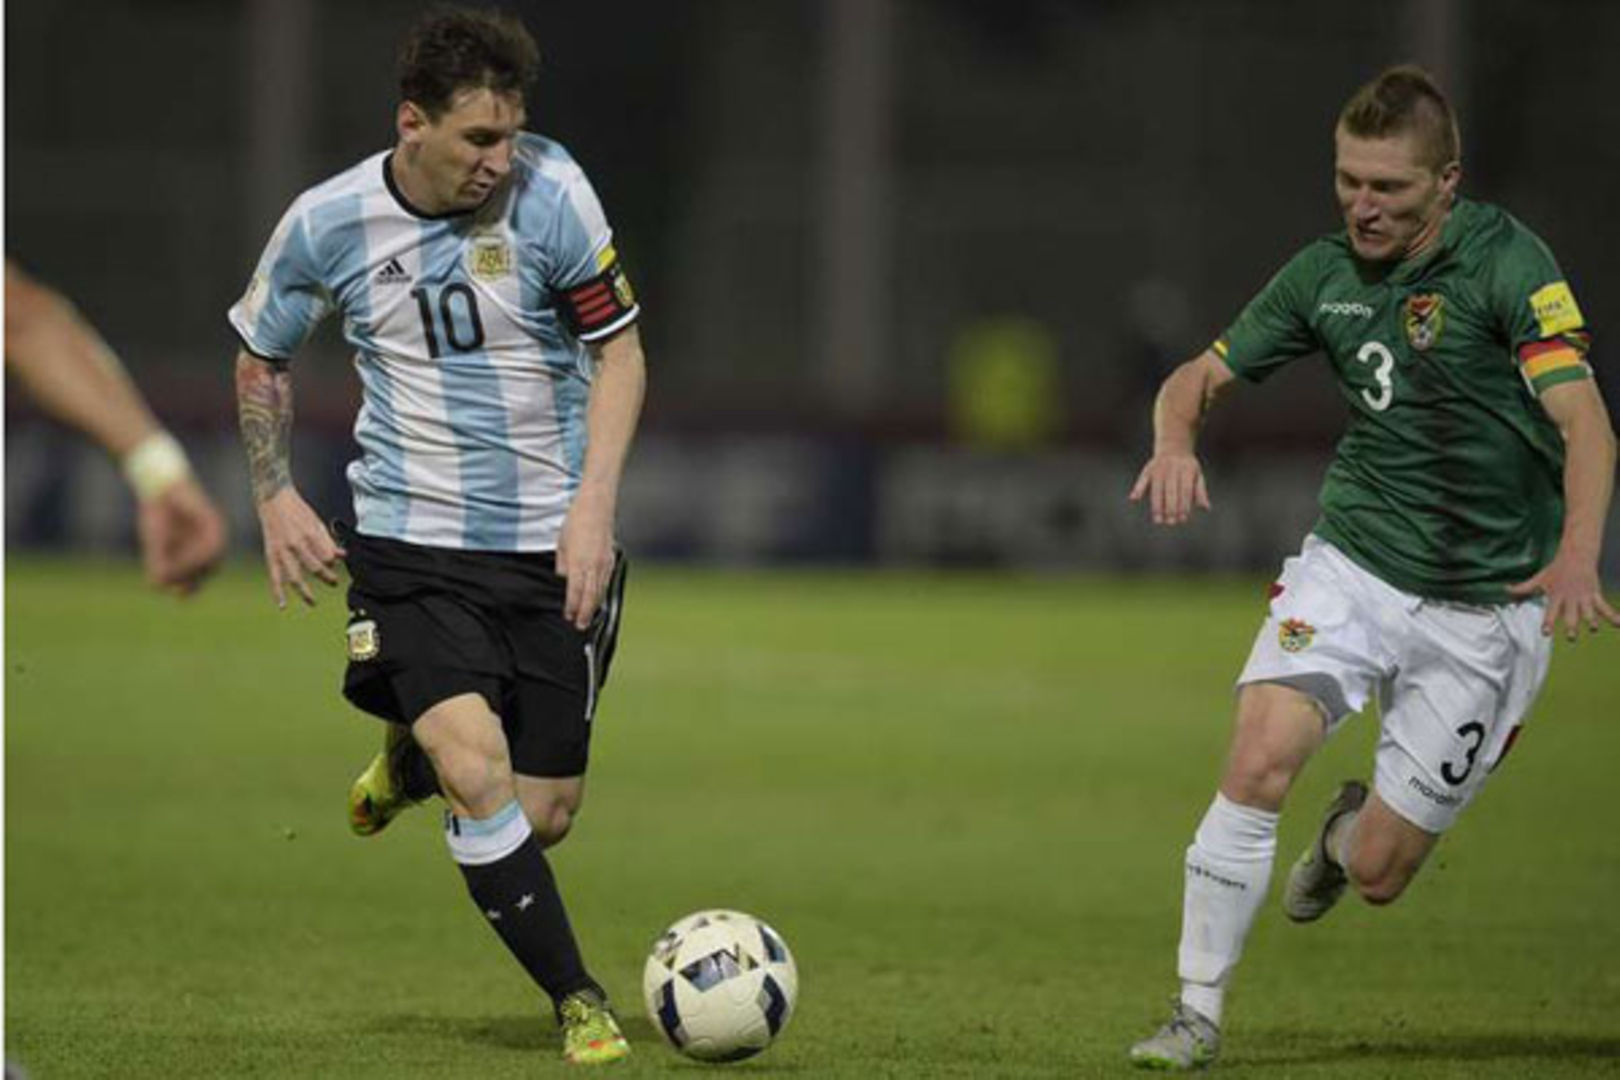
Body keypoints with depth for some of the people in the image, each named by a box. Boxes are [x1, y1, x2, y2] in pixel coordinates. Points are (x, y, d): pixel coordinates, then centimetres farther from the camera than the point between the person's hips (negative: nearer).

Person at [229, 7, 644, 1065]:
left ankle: (416, 748, 40)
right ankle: (580, 1003, -8)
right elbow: (263, 358, 12)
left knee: (545, 816, 5)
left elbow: (619, 349, -2)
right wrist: (276, 497, 1)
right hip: (410, 540, -1)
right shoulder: (326, 223, -8)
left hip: (550, 542, 1)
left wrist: (594, 502, -12)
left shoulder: (549, 187, -11)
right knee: (478, 771, -22)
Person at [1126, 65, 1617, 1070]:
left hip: (1487, 605, -3)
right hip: (1353, 565, 3)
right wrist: (1176, 439, -15)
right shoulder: (1326, 273, 0)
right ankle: (1198, 1013, -9)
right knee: (1260, 761, -22)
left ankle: (1349, 833, 39)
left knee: (1378, 873, 0)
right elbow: (1204, 374, 10)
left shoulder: (1508, 263, -16)